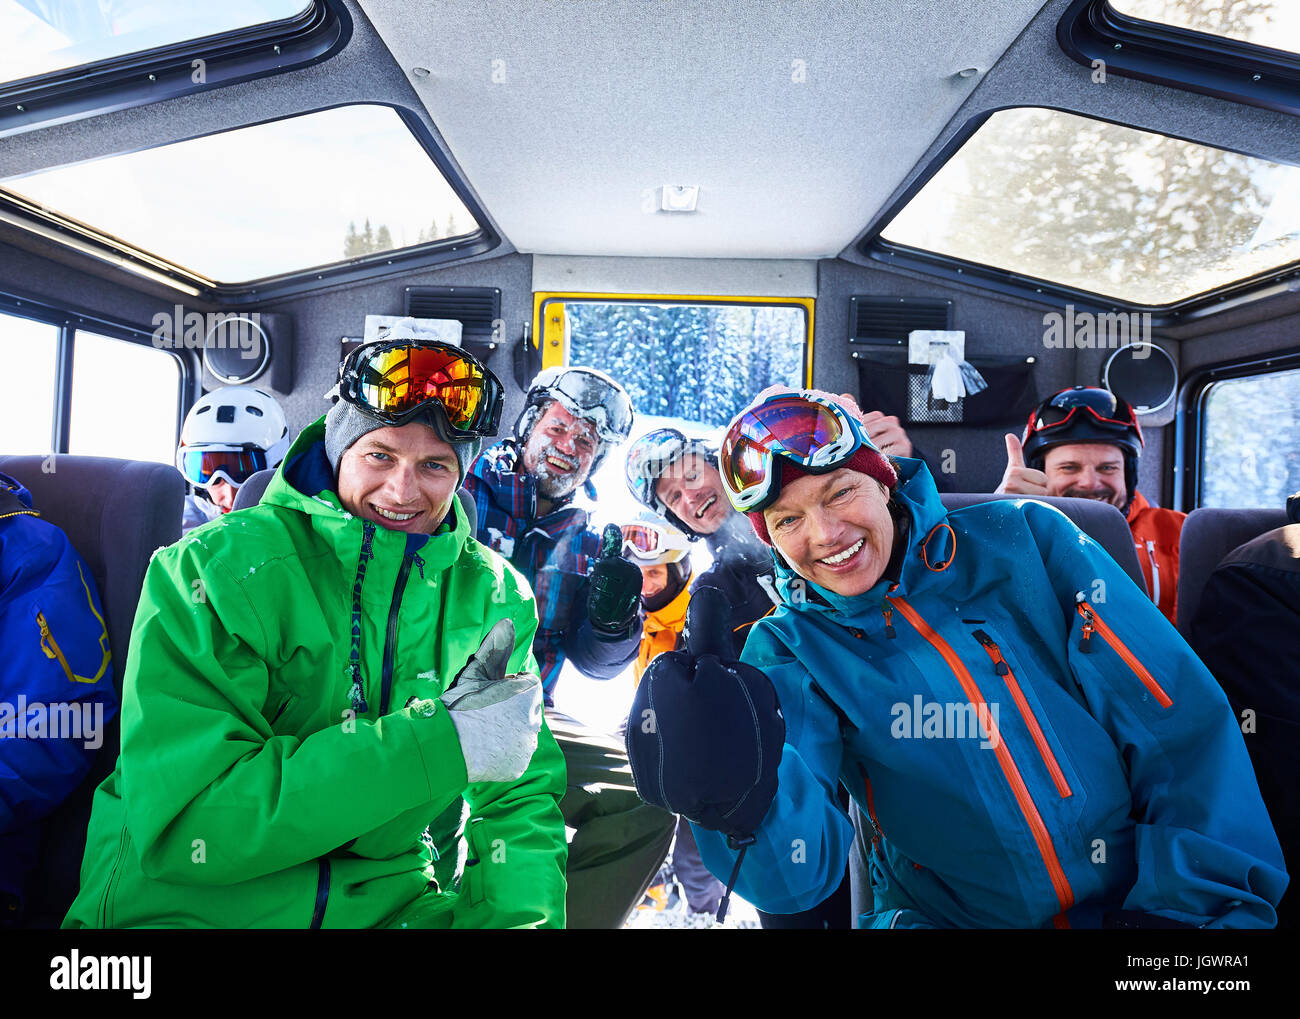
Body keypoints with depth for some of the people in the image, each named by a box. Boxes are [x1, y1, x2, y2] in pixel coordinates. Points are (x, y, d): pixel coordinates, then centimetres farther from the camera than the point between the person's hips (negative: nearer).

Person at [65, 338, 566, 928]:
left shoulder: (495, 596, -1)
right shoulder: (207, 570, -12)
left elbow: (520, 797, 1)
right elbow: (184, 824, -21)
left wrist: (520, 915, -20)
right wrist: (444, 744, -25)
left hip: (386, 897, 3)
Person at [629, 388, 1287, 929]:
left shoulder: (1026, 541, -3)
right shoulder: (788, 649, -4)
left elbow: (1183, 728, -2)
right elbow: (798, 873, -17)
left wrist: (1200, 901, -11)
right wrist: (744, 797, -37)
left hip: (1138, 901, 2)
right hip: (941, 914, -1)